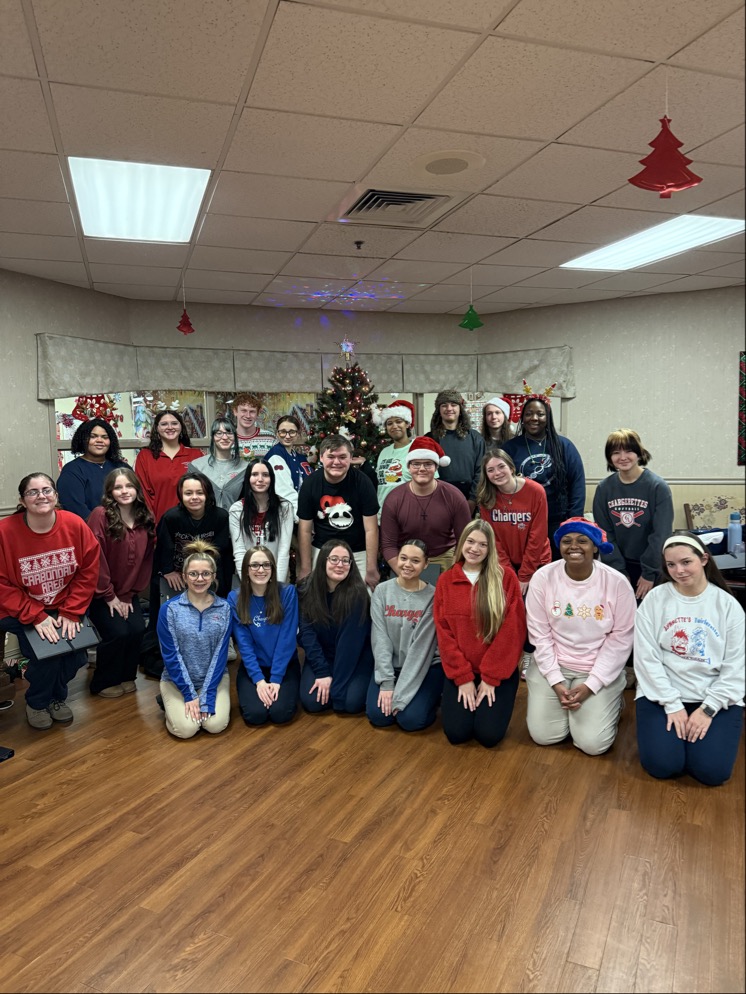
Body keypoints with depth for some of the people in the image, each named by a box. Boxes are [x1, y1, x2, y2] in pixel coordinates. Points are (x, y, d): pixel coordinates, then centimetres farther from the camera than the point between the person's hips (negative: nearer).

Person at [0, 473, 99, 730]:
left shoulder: (75, 525, -12)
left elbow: (88, 572, -5)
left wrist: (71, 613, -12)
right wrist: (37, 617, -20)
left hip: (65, 607, 3)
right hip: (21, 612, -2)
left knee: (77, 650, -15)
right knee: (46, 652, -21)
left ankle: (57, 695, 20)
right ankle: (36, 703, 13)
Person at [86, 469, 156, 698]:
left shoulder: (146, 520, -1)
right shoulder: (100, 515, -18)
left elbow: (146, 559, 2)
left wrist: (129, 595, -2)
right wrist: (109, 595, -14)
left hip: (127, 593, 4)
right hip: (100, 593, -4)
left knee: (137, 630, -14)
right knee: (118, 632, -17)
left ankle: (126, 676, 12)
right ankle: (103, 682, 8)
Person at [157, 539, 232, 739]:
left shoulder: (224, 608, -6)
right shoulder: (169, 609, -11)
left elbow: (220, 654, -7)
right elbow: (171, 655, -11)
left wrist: (206, 697, -15)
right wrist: (190, 694, -14)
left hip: (214, 678, 1)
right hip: (177, 680, -1)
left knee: (216, 725, -19)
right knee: (185, 728, -20)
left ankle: (206, 699, 13)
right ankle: (170, 702, 12)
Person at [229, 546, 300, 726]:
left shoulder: (287, 592, -12)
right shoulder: (235, 598, -8)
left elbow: (287, 638, -13)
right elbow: (243, 643, -9)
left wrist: (276, 679, -17)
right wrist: (259, 679, -16)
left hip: (284, 665, -1)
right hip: (252, 667, 1)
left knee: (280, 713, -20)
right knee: (255, 715, -19)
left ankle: (284, 689, 13)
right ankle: (251, 691, 14)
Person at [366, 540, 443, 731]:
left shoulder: (432, 596, -13)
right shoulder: (382, 591, -4)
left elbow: (421, 647, -16)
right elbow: (380, 638, -9)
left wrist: (401, 694, -20)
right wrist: (386, 682, -17)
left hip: (425, 667, -2)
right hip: (390, 665, 3)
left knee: (411, 719, -20)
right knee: (377, 715, -16)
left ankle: (431, 696, 12)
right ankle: (392, 694, 16)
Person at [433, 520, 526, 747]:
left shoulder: (506, 578, -6)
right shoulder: (445, 581, 1)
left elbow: (512, 630, -9)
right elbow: (444, 633, -1)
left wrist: (490, 678, -11)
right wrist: (463, 677, -9)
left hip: (497, 671, -2)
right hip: (460, 671, 2)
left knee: (489, 734, -15)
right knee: (456, 733, -12)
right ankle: (465, 691, 18)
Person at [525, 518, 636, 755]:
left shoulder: (617, 583, -13)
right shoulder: (542, 578, -11)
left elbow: (621, 639, -10)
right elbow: (540, 634, -6)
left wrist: (591, 685, -14)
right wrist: (555, 682, -12)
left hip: (600, 670, -1)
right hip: (552, 665, 1)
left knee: (593, 743, -10)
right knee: (544, 735, -6)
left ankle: (612, 701, 20)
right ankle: (565, 698, 24)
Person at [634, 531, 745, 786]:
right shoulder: (655, 598, -3)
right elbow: (646, 657, -6)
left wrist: (708, 709, -11)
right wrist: (672, 705, -12)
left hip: (716, 698, 1)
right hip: (662, 693, 0)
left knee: (712, 771, -16)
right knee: (661, 765, -17)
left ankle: (700, 724, 15)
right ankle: (673, 723, 15)